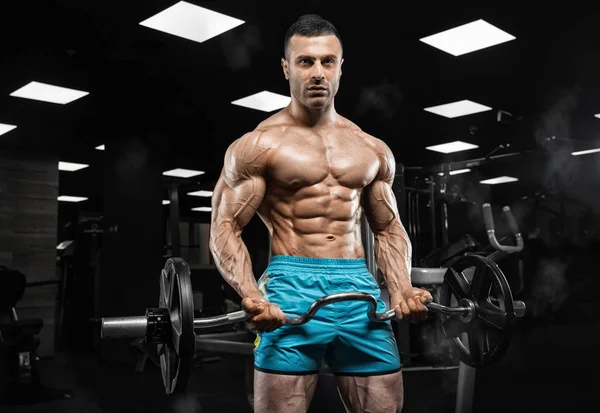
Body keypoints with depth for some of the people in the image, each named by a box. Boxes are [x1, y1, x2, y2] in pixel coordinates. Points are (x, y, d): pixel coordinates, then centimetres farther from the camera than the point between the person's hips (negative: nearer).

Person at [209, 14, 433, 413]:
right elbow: (225, 229, -4)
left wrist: (403, 290, 1)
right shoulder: (257, 146, 0)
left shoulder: (374, 151, 14)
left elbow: (389, 229, 18)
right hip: (292, 288, -4)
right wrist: (251, 295, -20)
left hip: (360, 288, 4)